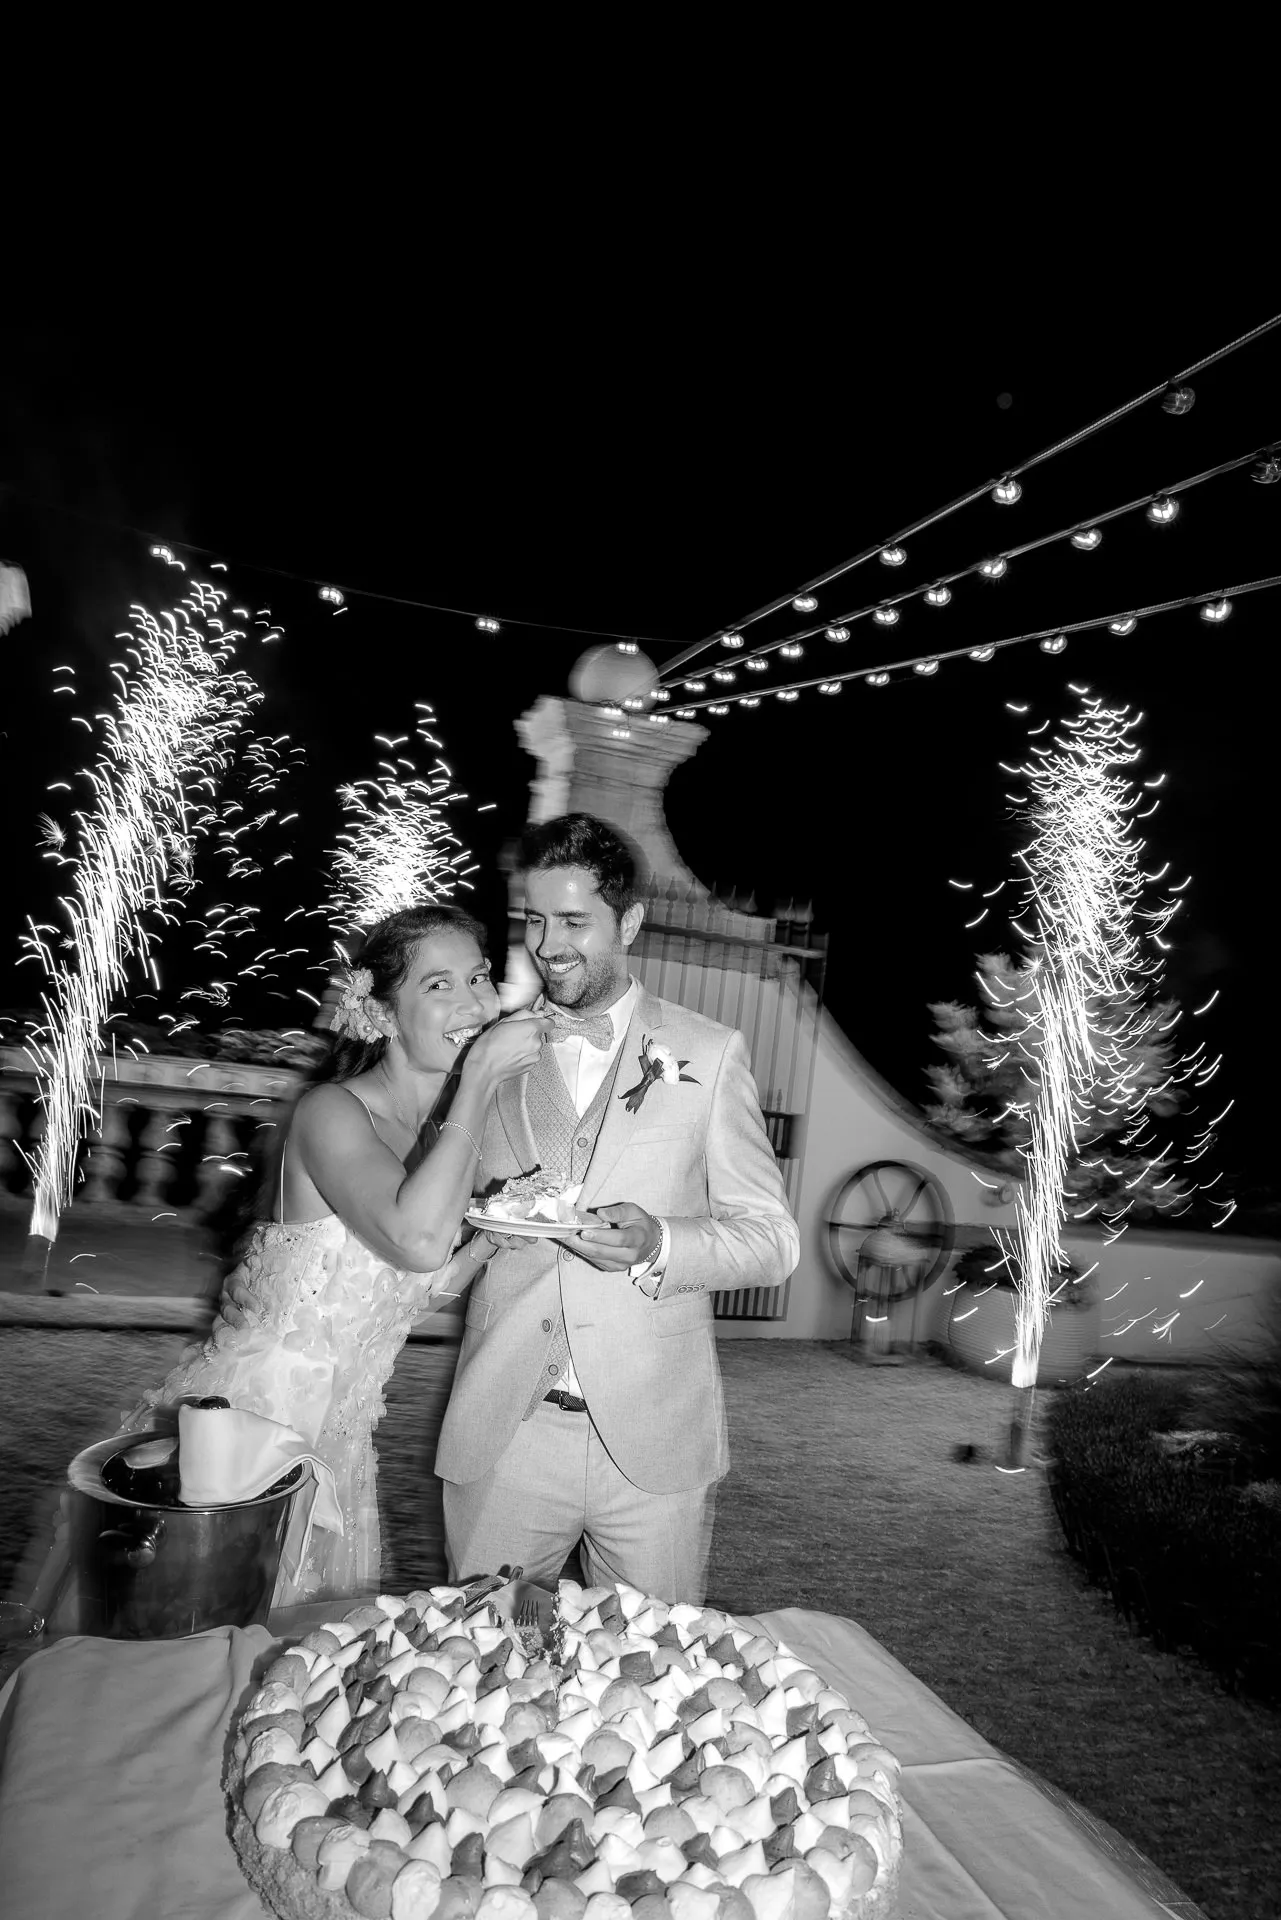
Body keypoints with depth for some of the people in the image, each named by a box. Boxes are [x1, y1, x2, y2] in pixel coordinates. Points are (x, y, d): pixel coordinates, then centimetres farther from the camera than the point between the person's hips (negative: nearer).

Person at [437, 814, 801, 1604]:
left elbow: (775, 1239, 0)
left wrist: (658, 1244, -19)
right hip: (503, 1433, 2)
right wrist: (483, 1225, -11)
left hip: (653, 1441, -1)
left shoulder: (708, 1052, 0)